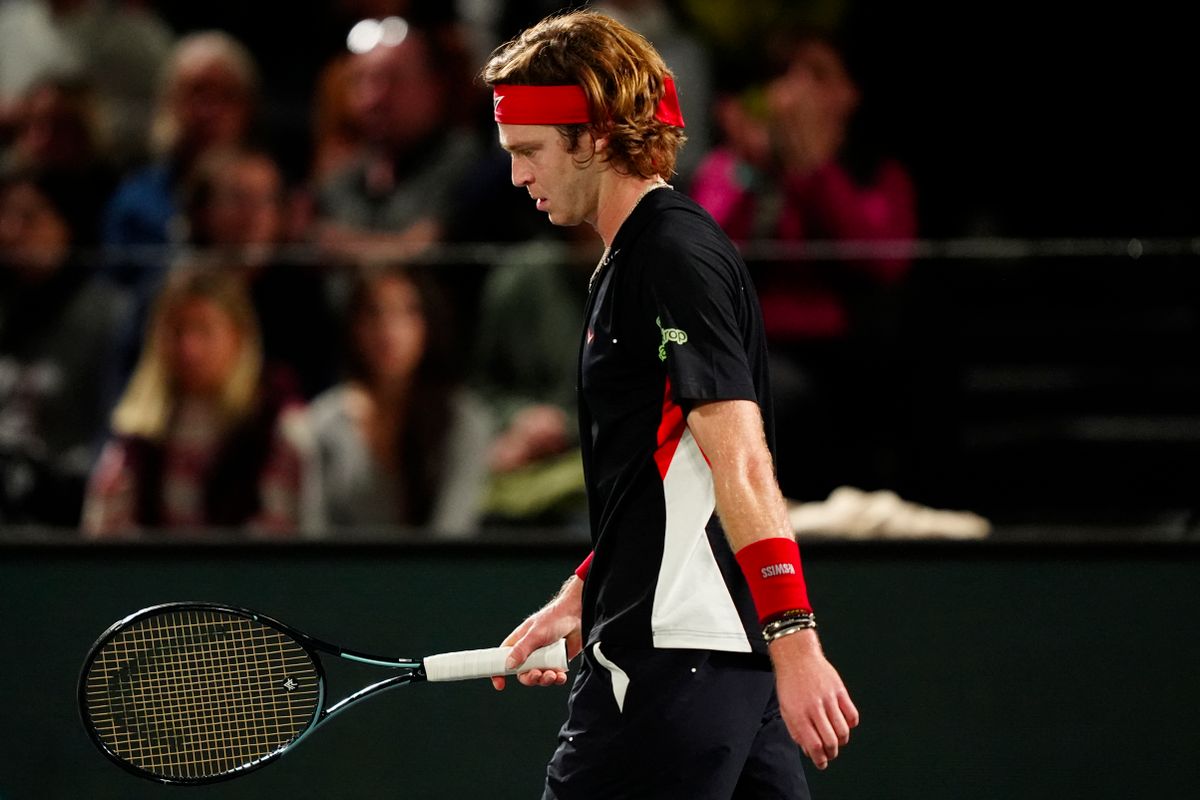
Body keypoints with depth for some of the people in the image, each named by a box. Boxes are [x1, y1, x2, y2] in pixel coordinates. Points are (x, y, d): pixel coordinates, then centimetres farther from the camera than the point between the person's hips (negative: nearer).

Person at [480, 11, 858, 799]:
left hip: (675, 659, -10)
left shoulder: (676, 254, -13)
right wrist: (578, 600, 25)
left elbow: (741, 467, -20)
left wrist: (792, 643, -25)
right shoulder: (633, 259, 19)